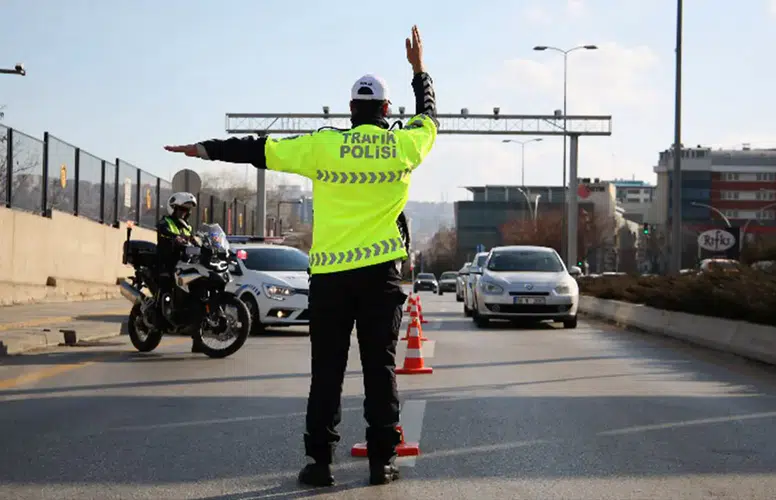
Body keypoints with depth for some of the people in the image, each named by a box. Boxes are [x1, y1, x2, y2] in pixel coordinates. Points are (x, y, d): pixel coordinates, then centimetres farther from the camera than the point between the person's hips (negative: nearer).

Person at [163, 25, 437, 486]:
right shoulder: (403, 145, 1)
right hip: (381, 272, 1)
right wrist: (419, 69, 35)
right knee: (380, 366, 5)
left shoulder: (323, 146, -3)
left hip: (330, 272, 0)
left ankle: (321, 460, 4)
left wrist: (207, 149, 14)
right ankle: (383, 460, 6)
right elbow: (429, 115, 22)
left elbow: (259, 149, 3)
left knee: (327, 371, 4)